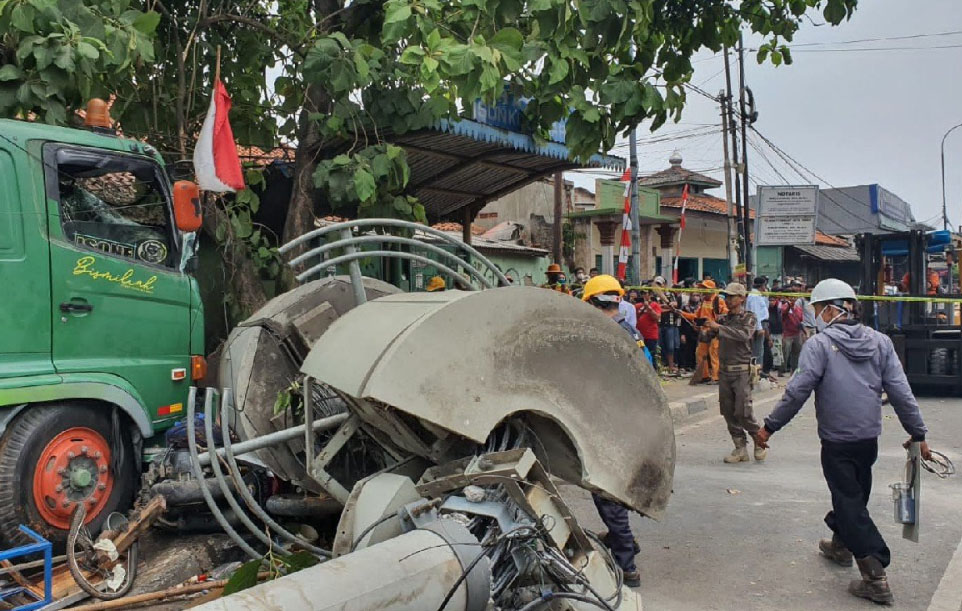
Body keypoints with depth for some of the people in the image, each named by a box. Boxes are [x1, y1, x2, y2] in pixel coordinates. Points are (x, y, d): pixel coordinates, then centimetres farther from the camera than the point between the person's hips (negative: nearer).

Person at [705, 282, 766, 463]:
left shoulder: (749, 318, -1)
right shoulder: (723, 319, 14)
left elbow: (745, 335, -21)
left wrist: (718, 327, -25)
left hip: (742, 371, -5)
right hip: (724, 371, 5)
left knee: (743, 412, -9)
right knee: (728, 412, 5)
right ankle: (740, 448, 14)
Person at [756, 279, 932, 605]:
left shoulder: (819, 344, -12)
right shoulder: (880, 341, 3)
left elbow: (797, 392, -17)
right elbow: (900, 391, 2)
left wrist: (770, 426, -8)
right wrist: (918, 433, 9)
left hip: (837, 441, -6)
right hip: (870, 438, 6)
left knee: (849, 502, 0)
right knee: (854, 494, 23)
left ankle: (876, 577, -5)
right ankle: (840, 544, 45)